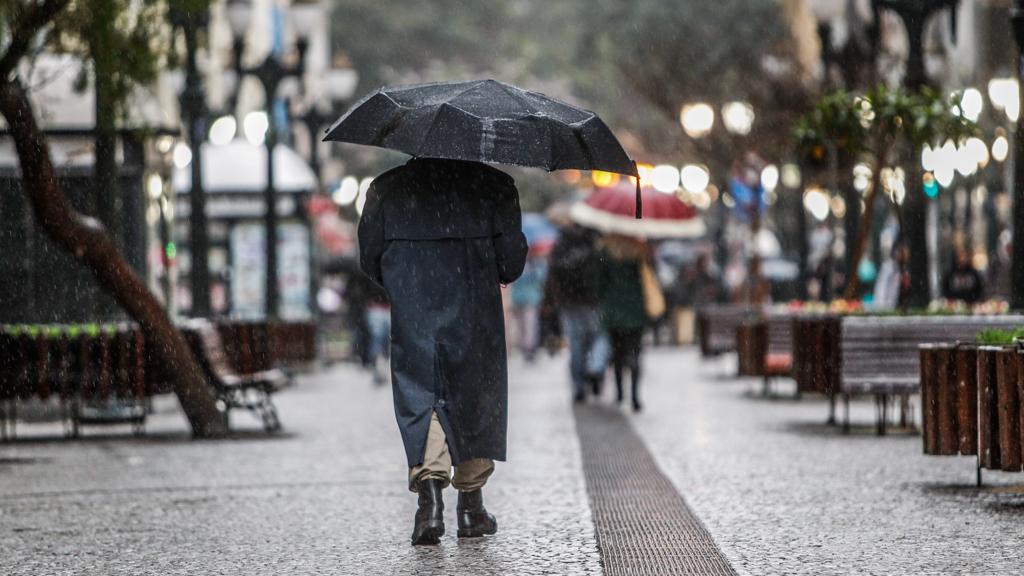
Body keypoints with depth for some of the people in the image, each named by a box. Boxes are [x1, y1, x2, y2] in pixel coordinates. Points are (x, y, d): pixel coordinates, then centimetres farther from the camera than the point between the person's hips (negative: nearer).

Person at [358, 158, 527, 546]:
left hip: (413, 315, 0)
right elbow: (512, 253, -2)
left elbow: (369, 257, 8)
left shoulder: (386, 187, 5)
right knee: (477, 398, 12)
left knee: (420, 397, 1)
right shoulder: (494, 184, 1)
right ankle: (470, 505, 17)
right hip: (475, 315, 0)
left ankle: (430, 488, -21)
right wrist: (502, 275, 20)